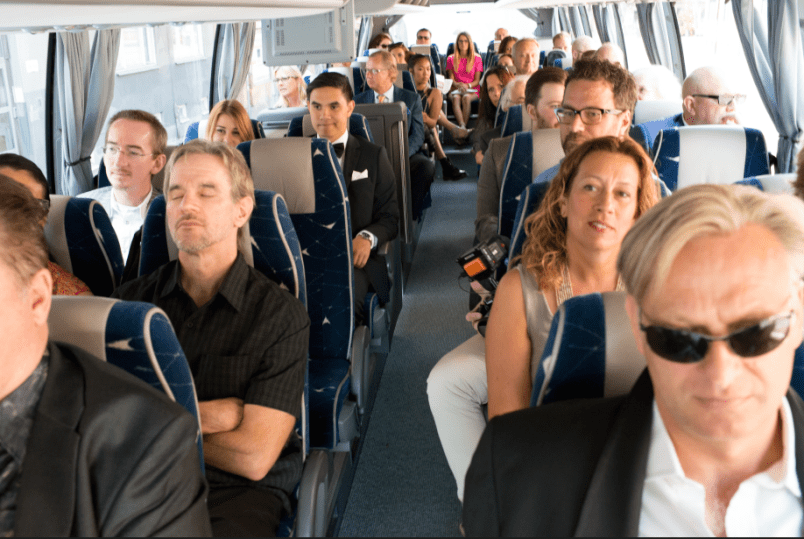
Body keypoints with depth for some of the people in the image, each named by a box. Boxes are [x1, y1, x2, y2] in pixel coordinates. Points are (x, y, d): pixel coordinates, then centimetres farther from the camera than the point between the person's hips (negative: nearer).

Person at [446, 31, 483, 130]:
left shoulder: (477, 58, 12)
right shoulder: (451, 59, 16)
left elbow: (477, 80, 6)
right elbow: (451, 78, 8)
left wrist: (467, 85, -15)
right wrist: (457, 85, -15)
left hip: (472, 90, -1)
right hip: (456, 89, 1)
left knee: (466, 98, -37)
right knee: (456, 98, -36)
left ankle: (464, 125, -43)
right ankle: (462, 126, -52)